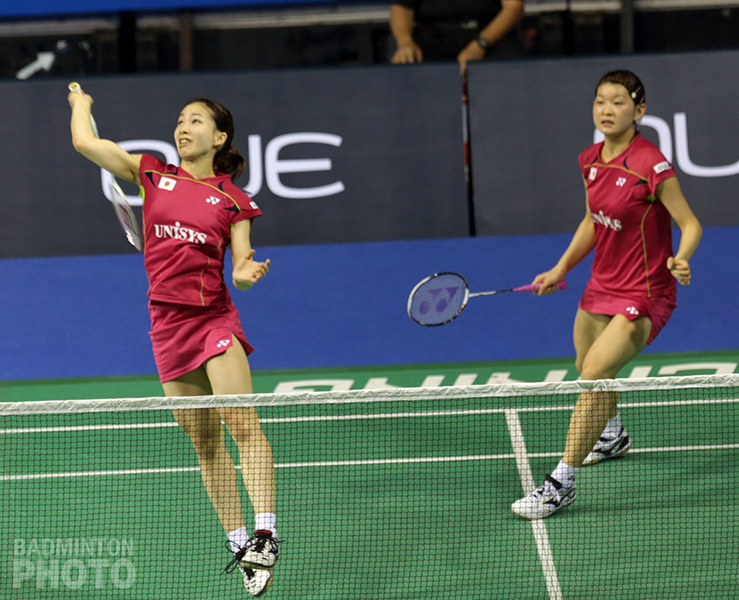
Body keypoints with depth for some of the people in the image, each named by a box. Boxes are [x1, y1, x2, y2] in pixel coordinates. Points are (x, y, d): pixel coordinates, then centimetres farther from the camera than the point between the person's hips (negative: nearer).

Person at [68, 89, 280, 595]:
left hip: (215, 315, -2)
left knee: (241, 424, -18)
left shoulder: (233, 200, 5)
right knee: (205, 442, 6)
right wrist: (81, 103, 24)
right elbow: (85, 141, 7)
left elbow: (241, 268, 3)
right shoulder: (153, 175, 9)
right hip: (168, 321, 2)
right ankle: (239, 544, 12)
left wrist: (249, 272, -20)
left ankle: (266, 533, -21)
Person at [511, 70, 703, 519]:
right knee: (588, 370, 27)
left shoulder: (651, 166, -22)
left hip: (643, 297, -8)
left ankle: (563, 483, -14)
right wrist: (560, 269, 9)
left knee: (594, 376, -20)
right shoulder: (592, 161, 0)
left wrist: (681, 260, -37)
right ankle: (613, 436, 59)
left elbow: (691, 224, -17)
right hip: (601, 288, 8)